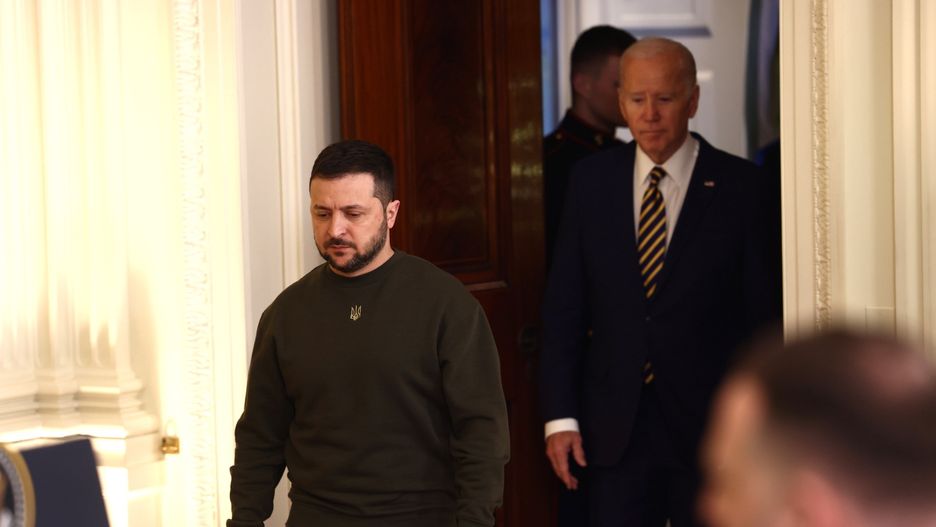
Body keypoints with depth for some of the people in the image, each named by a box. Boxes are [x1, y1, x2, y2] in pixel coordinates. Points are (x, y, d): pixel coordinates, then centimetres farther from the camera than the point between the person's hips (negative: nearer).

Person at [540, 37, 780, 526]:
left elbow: (764, 316, -2)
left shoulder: (741, 186, -4)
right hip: (614, 428, 2)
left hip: (711, 429, -2)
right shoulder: (591, 180, 5)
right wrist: (560, 416, 0)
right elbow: (562, 306, 6)